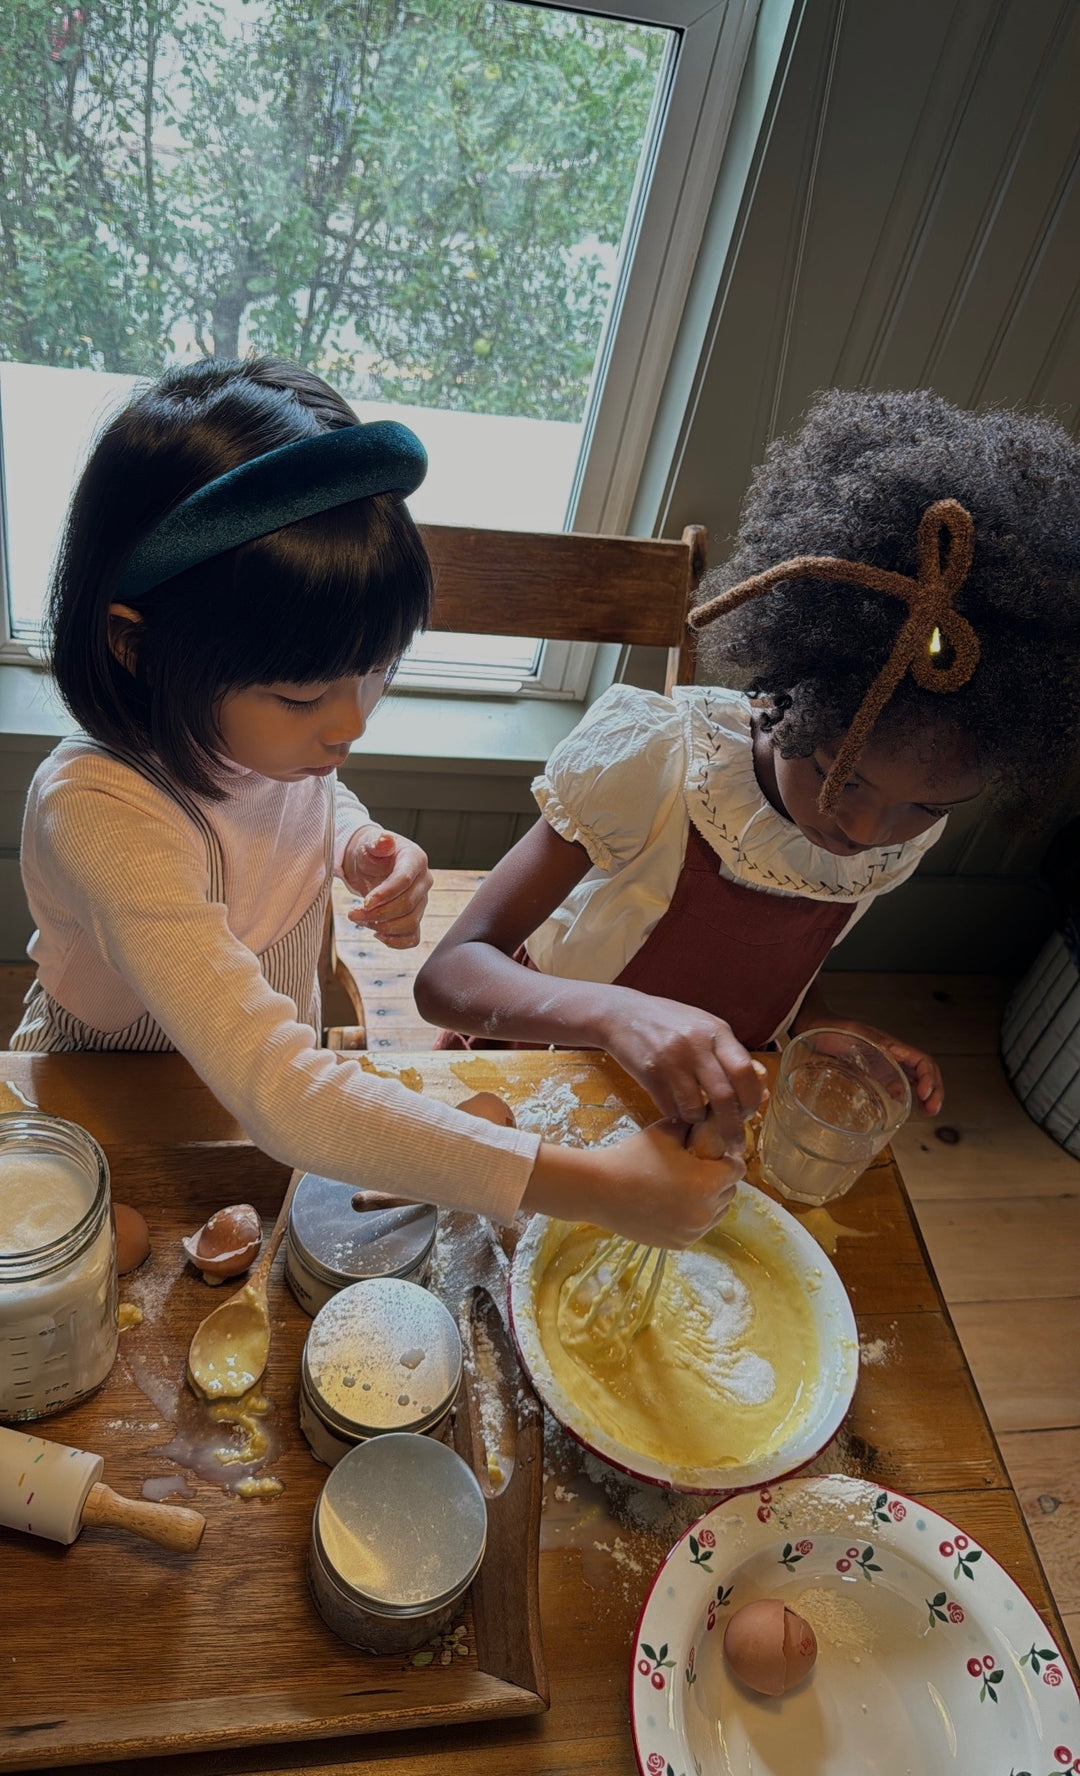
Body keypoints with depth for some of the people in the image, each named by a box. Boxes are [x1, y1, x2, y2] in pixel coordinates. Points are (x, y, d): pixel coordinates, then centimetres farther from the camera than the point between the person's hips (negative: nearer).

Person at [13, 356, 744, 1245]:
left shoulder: (274, 726, -14)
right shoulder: (99, 810, -35)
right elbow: (275, 1092, -43)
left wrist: (366, 845, -12)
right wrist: (595, 1186, -45)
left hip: (280, 1083, 5)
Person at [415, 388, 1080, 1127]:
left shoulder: (913, 831, -8)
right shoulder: (653, 756, -25)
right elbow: (448, 974, -26)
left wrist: (816, 1022, -10)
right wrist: (620, 1013, -43)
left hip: (696, 1107, 3)